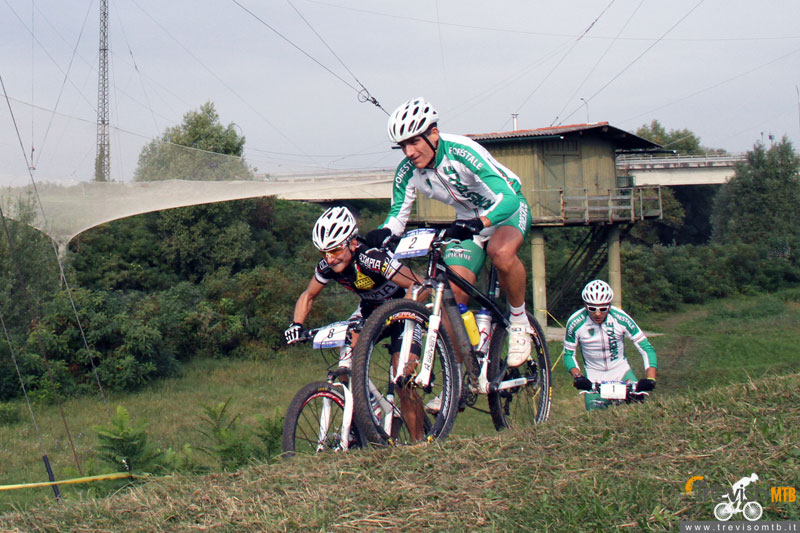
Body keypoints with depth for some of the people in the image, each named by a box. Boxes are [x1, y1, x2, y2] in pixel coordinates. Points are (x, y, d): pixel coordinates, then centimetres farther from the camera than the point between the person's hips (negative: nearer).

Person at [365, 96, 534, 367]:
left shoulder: (462, 152, -32)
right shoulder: (407, 171, -17)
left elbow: (508, 198, -39)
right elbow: (398, 214, -6)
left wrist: (478, 223, -58)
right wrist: (383, 233, -30)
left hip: (506, 209, -5)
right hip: (468, 220, 5)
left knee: (501, 253, -39)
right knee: (454, 293, -13)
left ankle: (519, 320, -14)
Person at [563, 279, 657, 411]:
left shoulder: (621, 319, -20)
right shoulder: (575, 323, -19)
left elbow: (646, 348, -15)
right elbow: (569, 354, -5)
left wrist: (650, 379, -28)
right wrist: (577, 376, -23)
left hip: (621, 372, 0)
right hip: (594, 377, 0)